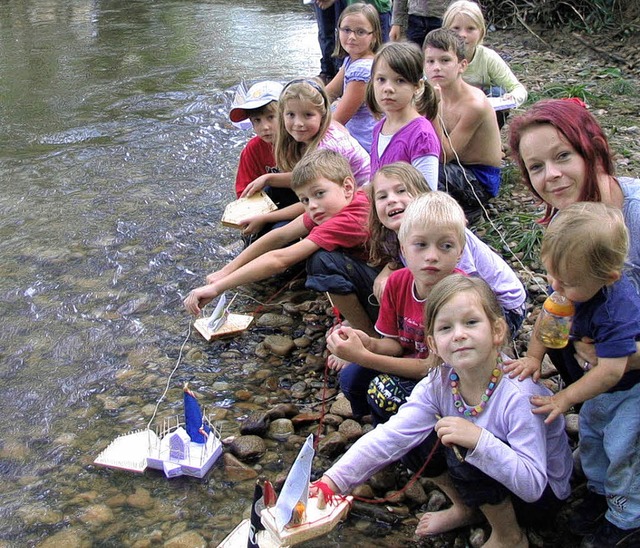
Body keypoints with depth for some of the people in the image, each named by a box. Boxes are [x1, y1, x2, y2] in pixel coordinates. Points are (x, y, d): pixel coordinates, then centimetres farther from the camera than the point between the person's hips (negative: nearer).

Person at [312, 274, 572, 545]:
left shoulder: (518, 395, -31)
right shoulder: (439, 384, -15)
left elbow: (532, 484, -33)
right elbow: (389, 437, -24)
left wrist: (479, 440, -46)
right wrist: (329, 483, -36)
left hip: (541, 496, -5)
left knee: (464, 454, -29)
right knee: (415, 443, -9)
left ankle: (510, 537, -3)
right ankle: (465, 509, 15)